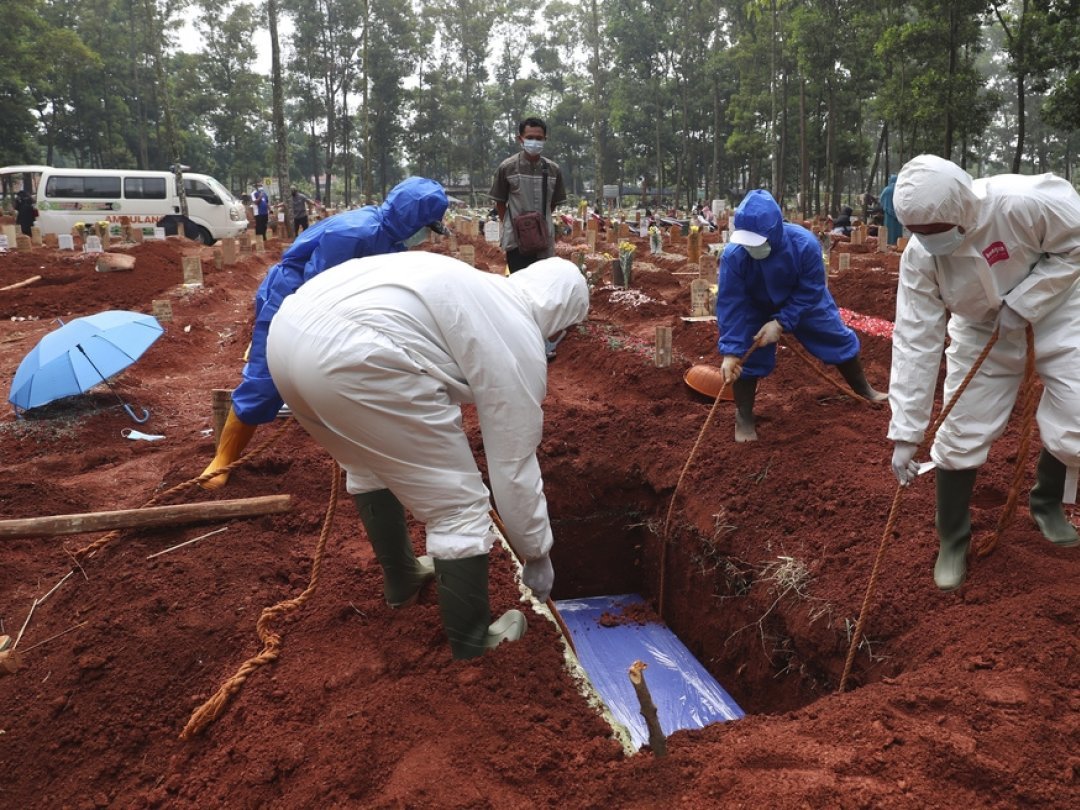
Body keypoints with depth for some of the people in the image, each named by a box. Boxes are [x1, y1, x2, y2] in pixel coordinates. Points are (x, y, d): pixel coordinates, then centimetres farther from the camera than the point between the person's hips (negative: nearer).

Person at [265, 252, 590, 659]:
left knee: (370, 464, 33)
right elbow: (514, 465, 9)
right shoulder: (518, 341, 6)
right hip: (350, 356, -10)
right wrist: (537, 554, 22)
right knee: (459, 507, 6)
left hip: (289, 330, 10)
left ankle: (401, 578, 50)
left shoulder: (479, 289, 30)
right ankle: (472, 647, 20)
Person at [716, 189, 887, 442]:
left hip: (805, 301, 1)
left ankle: (864, 390, 37)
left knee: (837, 338, 11)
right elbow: (730, 305, -31)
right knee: (748, 356, -13)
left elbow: (810, 292, -25)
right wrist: (730, 351, -35)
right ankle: (743, 416, 7)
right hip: (755, 308, -1)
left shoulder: (805, 244, -38)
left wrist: (781, 323, -33)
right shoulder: (733, 255, -37)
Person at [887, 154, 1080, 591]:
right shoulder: (919, 256, -26)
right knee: (960, 435, -2)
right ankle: (952, 541, 19)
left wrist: (1022, 302, -27)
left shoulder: (1024, 202, -36)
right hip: (982, 327, 2)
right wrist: (906, 432, -25)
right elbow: (915, 341, -25)